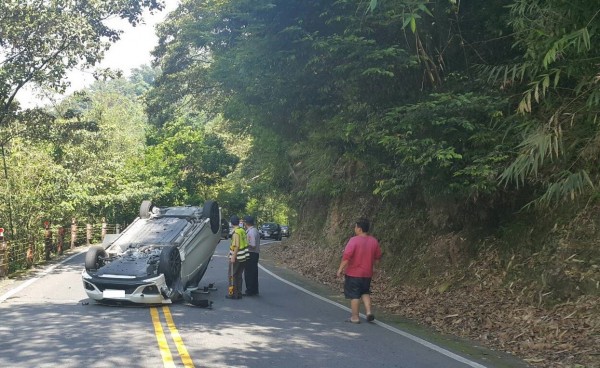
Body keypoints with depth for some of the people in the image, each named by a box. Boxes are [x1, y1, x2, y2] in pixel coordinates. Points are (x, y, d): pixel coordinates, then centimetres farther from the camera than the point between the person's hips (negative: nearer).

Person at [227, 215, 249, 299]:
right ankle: (239, 293, 17)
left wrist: (233, 257, -20)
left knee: (232, 276, 1)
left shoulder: (235, 232, -16)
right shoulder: (243, 231, 8)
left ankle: (233, 293, 1)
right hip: (243, 257, 8)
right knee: (239, 276, 14)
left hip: (236, 257, -8)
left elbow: (237, 246, -21)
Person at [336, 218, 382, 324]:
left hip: (353, 273, -5)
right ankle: (369, 312, 7)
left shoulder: (354, 240, -17)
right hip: (367, 274, 5)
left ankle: (355, 317, 9)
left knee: (354, 295, 4)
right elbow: (377, 257, 10)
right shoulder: (374, 241, 1)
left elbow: (346, 256, -20)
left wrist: (340, 269, -11)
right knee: (365, 293, 22)